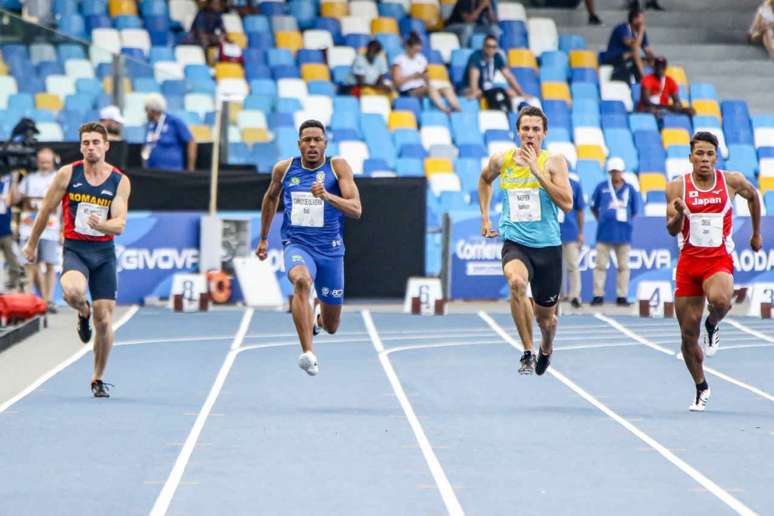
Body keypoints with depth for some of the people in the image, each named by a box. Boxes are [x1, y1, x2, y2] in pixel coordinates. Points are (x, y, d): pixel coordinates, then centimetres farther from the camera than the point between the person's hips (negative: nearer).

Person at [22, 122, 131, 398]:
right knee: (72, 292, -34)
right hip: (75, 249, -1)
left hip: (104, 252, 1)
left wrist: (101, 224, -31)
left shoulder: (120, 181, -3)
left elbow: (119, 225, -9)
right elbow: (45, 210, 7)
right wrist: (32, 244, 15)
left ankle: (98, 379, 18)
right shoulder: (67, 174, -5)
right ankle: (83, 313, 4)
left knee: (104, 320, -1)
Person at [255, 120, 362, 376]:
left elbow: (356, 210, -15)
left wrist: (327, 195, -32)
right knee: (301, 281, -38)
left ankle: (317, 317, 50)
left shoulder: (338, 167, -6)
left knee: (331, 327, 10)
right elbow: (271, 198, 22)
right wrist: (263, 238, 27)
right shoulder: (284, 169, 1)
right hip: (297, 245, 0)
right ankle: (308, 353, -42)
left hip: (330, 250, 1)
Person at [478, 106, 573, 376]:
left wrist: (537, 171, -19)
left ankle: (546, 349, 48)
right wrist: (485, 217, 19)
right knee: (516, 282, -35)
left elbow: (567, 204, -16)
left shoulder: (554, 162, -5)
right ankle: (527, 352, -24)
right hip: (515, 243, 0)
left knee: (546, 316, 11)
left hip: (547, 245, 0)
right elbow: (485, 179, 26)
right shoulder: (501, 160, 2)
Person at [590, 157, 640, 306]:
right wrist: (602, 220, 11)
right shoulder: (601, 188, 4)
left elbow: (634, 211, 14)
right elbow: (594, 207, 15)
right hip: (604, 232, -1)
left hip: (624, 233, 1)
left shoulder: (630, 189, 4)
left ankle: (622, 296, 9)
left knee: (623, 266, 4)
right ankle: (598, 295, 4)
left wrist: (624, 220, 7)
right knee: (600, 265, 0)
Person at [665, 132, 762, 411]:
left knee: (720, 300, -36)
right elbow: (672, 230, -5)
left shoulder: (732, 181, -1)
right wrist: (678, 215, -26)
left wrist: (756, 234, 27)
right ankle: (701, 388, 25)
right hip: (688, 261, 1)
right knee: (688, 333, 4)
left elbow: (753, 196, 20)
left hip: (719, 261, -1)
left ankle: (712, 325, 0)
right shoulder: (678, 186, -2)